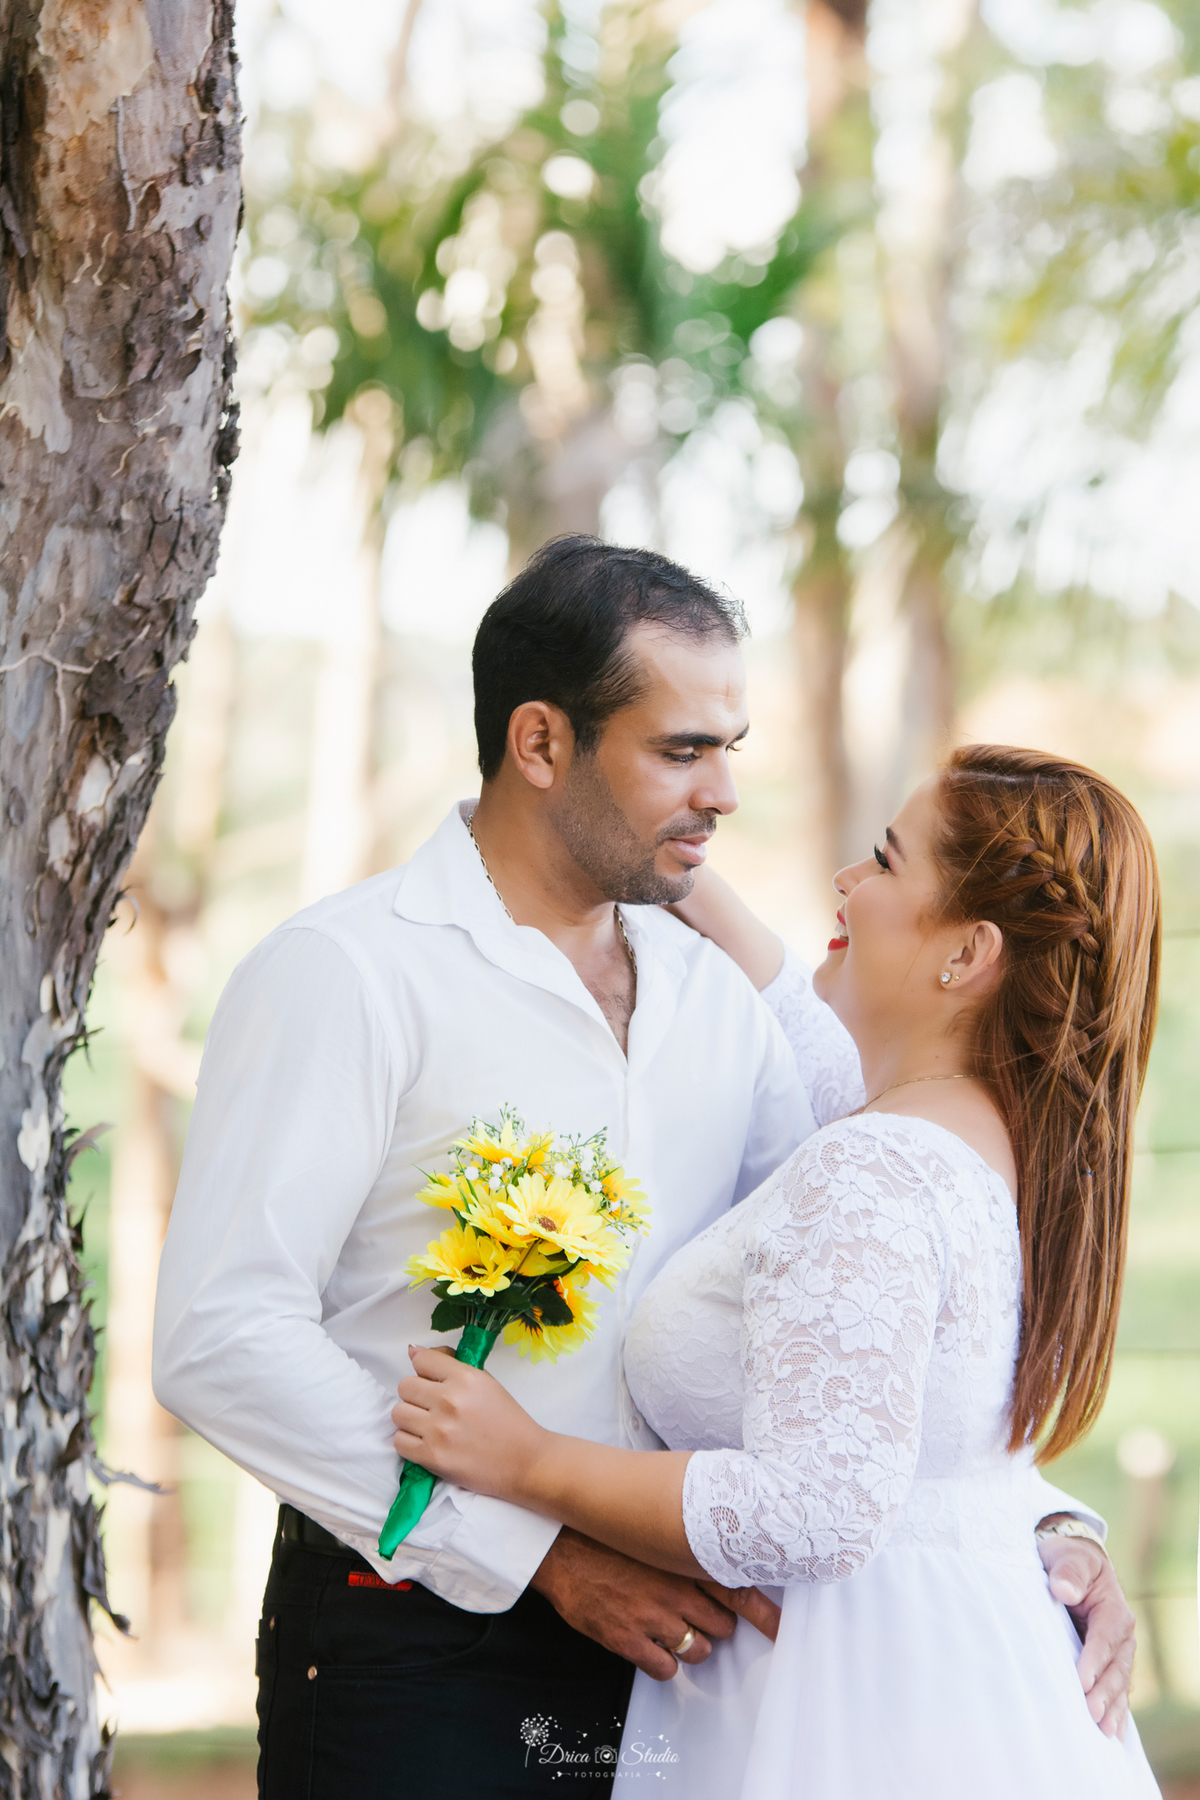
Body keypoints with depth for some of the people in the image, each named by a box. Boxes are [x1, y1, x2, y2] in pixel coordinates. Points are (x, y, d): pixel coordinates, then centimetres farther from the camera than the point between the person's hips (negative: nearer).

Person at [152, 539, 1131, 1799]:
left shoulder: (723, 998, 10)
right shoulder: (343, 974, -8)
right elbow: (219, 1340, -16)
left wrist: (1037, 1521, -3)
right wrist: (543, 1555, -16)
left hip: (668, 1637, 5)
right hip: (414, 1640, -5)